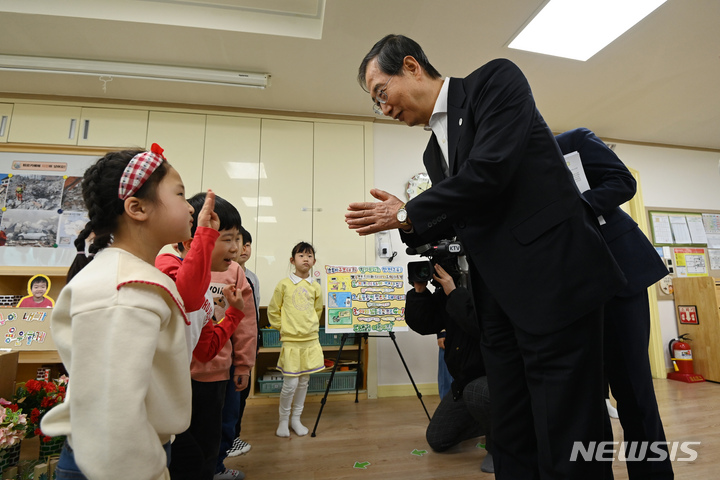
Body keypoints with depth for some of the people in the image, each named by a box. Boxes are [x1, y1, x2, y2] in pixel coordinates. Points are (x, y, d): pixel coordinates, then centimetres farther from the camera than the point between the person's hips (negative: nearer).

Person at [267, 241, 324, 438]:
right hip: (291, 341, -3)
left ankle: (296, 419, 30)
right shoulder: (284, 284, -6)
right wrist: (283, 327, 3)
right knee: (290, 383, -2)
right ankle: (283, 420, 22)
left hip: (311, 340, 4)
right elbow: (272, 311, 2)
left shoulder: (315, 287, 3)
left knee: (304, 381, 12)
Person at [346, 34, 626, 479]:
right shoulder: (435, 150, 19)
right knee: (512, 443, 15)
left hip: (554, 280, -7)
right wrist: (405, 221, 1)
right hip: (499, 300, 8)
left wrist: (407, 213, -7)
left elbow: (490, 169, -18)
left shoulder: (495, 79, -1)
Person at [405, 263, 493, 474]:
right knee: (437, 440, 9)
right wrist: (419, 291, -16)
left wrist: (454, 294, -33)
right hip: (466, 378, 7)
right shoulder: (447, 291, -2)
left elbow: (482, 326, -39)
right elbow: (423, 324, -5)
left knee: (474, 392, -41)